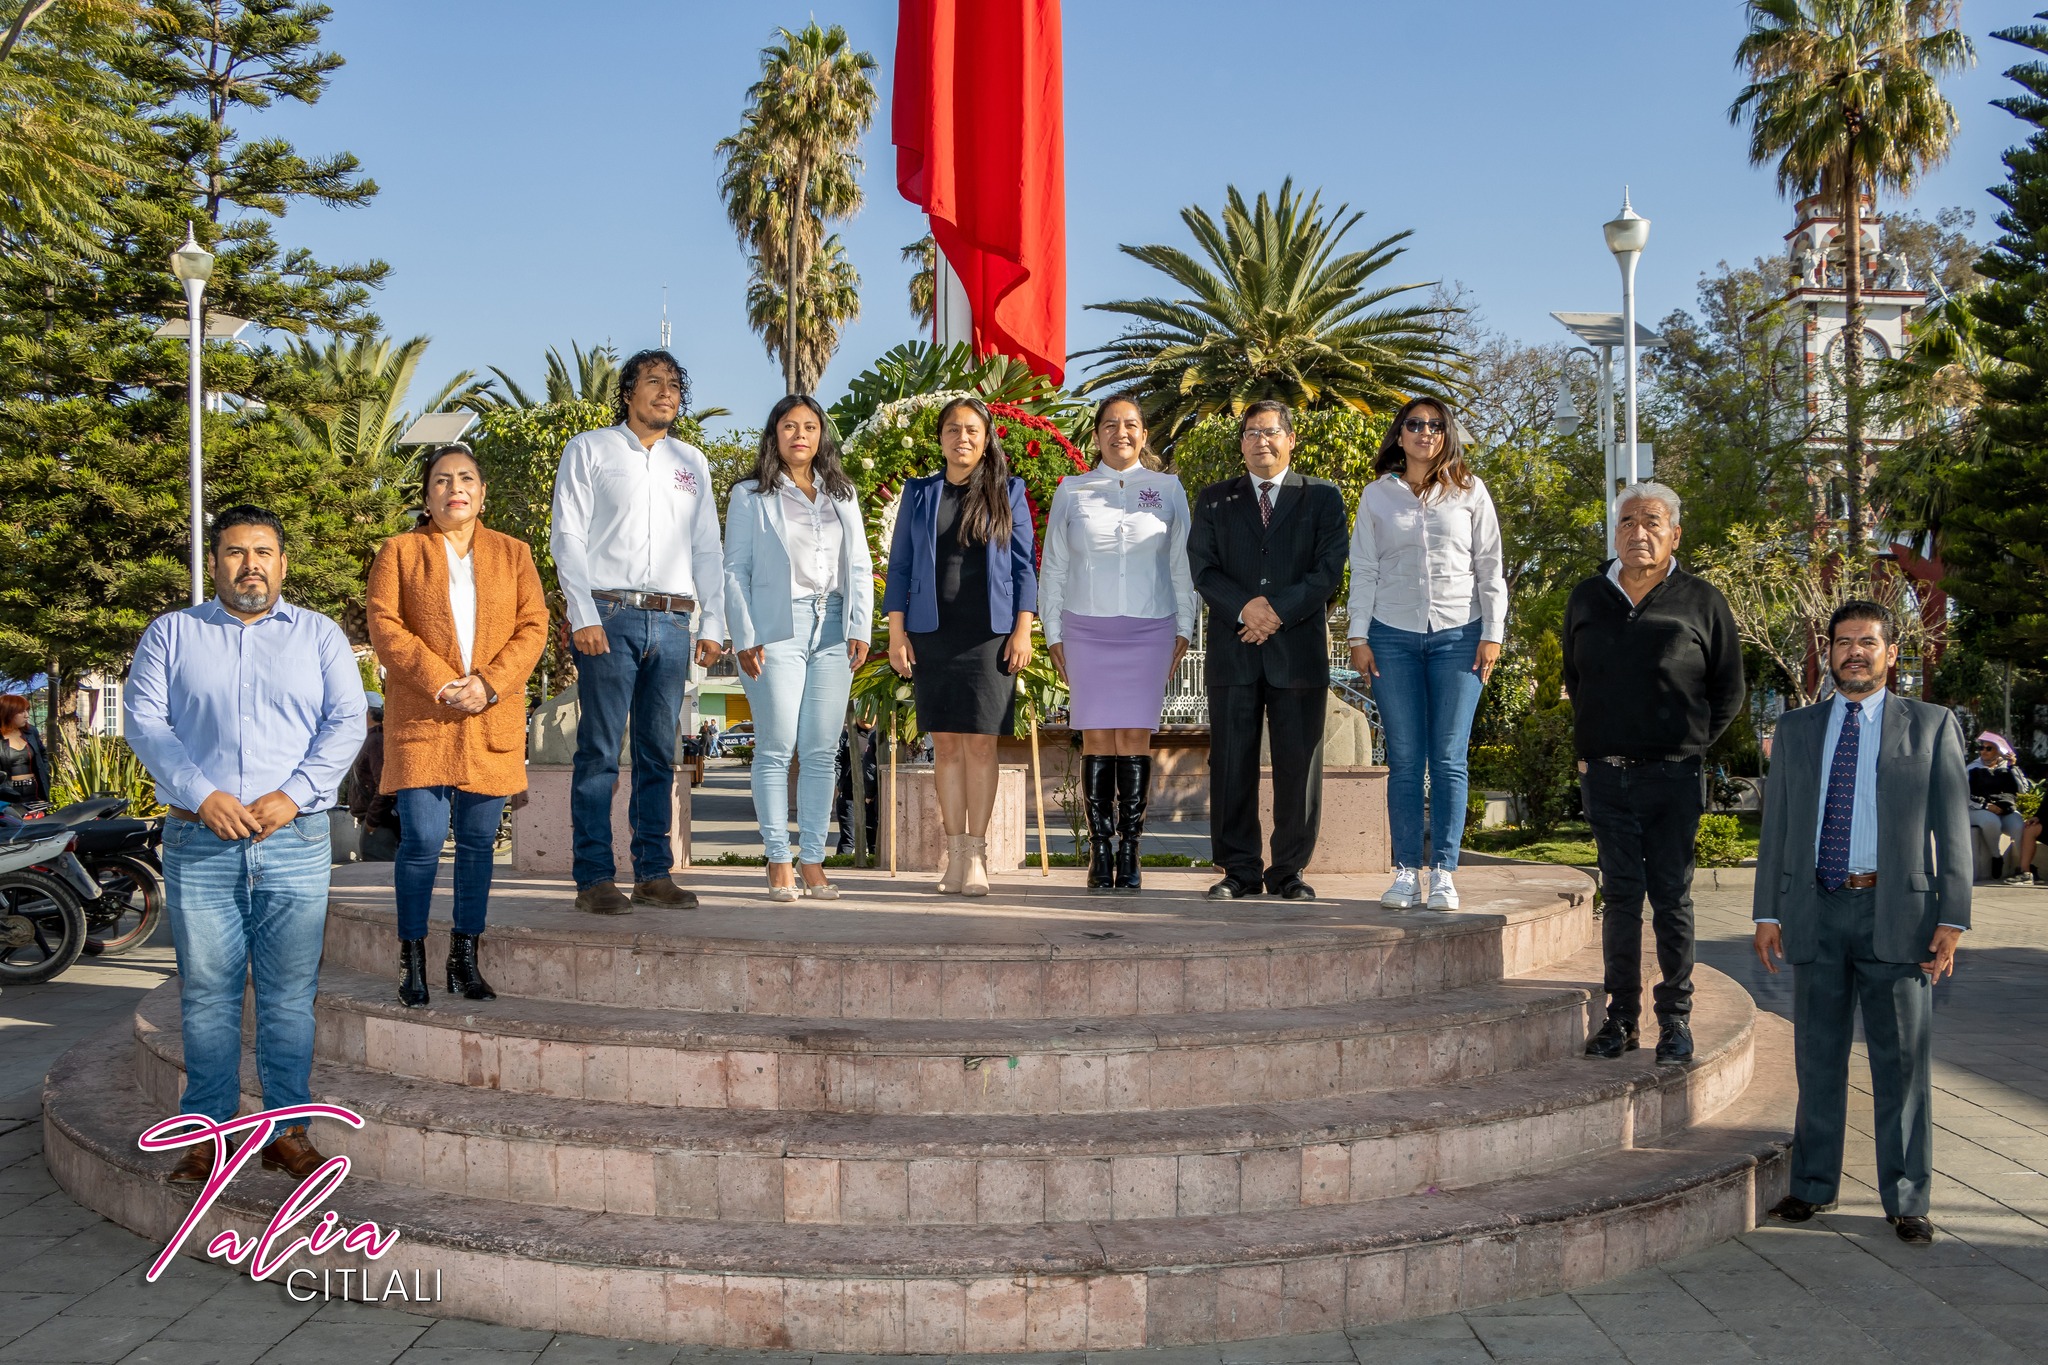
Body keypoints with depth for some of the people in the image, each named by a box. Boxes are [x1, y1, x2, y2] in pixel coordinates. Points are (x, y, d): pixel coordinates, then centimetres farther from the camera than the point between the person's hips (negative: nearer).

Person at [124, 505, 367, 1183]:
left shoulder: (319, 635, 12)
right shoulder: (171, 633, 12)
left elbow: (346, 722, 3)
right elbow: (143, 720, 2)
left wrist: (294, 794, -11)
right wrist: (202, 794, -11)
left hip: (294, 840, 0)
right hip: (198, 841, 0)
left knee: (289, 994, 1)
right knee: (207, 992, 2)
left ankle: (288, 1129, 8)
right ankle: (206, 1133, 10)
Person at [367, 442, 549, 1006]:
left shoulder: (513, 553, 14)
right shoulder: (399, 552, 8)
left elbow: (533, 626, 5)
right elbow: (385, 626, -2)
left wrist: (489, 684, -10)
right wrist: (441, 683, -14)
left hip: (492, 721, 2)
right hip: (422, 720, -2)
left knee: (478, 841, 5)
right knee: (422, 839, -8)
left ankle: (466, 959, 14)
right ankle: (412, 961, 3)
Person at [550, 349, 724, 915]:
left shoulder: (692, 462, 19)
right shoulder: (589, 450, 8)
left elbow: (708, 549, 18)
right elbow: (567, 536, 1)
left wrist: (712, 624, 8)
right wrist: (583, 615, -10)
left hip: (672, 622, 4)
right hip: (609, 615, -4)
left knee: (659, 753, 5)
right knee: (600, 750, -5)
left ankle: (654, 872, 10)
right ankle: (594, 878, -3)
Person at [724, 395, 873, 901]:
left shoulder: (841, 495, 17)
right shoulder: (750, 496, 8)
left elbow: (860, 567, 15)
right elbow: (736, 570, 3)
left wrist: (861, 629, 3)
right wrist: (745, 638, -6)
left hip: (832, 630, 3)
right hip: (778, 629, -3)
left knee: (821, 750, 2)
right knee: (776, 748, -6)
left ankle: (813, 862, 5)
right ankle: (778, 862, 0)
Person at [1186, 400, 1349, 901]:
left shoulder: (1322, 498, 10)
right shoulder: (1214, 500, 15)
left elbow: (1328, 570, -1)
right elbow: (1202, 568, 4)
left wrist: (1278, 611, -13)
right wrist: (1244, 608, -13)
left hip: (1299, 648, -1)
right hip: (1233, 649, 1)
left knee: (1299, 765, 0)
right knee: (1231, 764, 1)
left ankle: (1289, 871, 9)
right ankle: (1239, 870, 9)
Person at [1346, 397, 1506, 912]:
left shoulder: (1470, 492, 8)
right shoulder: (1377, 495, 10)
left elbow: (1490, 567, 7)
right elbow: (1363, 570, 9)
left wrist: (1492, 634, 0)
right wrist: (1359, 637, 2)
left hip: (1457, 635, 0)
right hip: (1394, 636, 1)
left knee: (1449, 758, -3)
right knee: (1404, 759, -1)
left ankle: (1443, 873, 1)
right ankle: (1406, 873, 3)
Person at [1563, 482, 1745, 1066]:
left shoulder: (1701, 601, 0)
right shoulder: (1586, 600, 10)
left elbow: (1728, 690, 8)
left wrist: (1689, 746, 3)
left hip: (1672, 777, -3)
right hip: (1604, 773, 3)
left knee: (1672, 898, 2)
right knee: (1621, 894, 7)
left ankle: (1676, 1018, 10)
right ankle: (1622, 1016, 13)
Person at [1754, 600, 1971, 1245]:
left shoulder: (1932, 726, 5)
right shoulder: (1796, 729, 12)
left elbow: (1952, 828, 2)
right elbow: (1776, 825, 12)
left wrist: (1952, 919, -6)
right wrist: (1768, 911, 5)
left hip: (1897, 913, -2)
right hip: (1817, 911, 2)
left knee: (1902, 1063, 2)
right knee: (1817, 1059, 9)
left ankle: (1906, 1200, 13)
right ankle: (1814, 1186, 21)